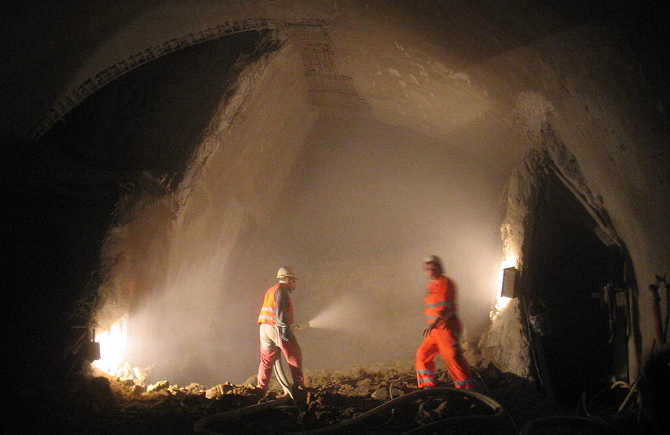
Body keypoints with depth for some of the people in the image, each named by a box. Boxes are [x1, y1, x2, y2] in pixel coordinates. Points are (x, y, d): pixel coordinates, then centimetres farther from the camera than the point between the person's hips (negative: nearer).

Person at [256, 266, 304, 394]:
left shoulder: (271, 290, 23)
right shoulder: (282, 289, -6)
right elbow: (280, 310, -17)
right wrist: (284, 328, -21)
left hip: (264, 327, 9)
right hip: (277, 327, -9)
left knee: (266, 359, 11)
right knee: (294, 357, 1)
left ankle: (260, 388, 5)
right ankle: (299, 386, 1)